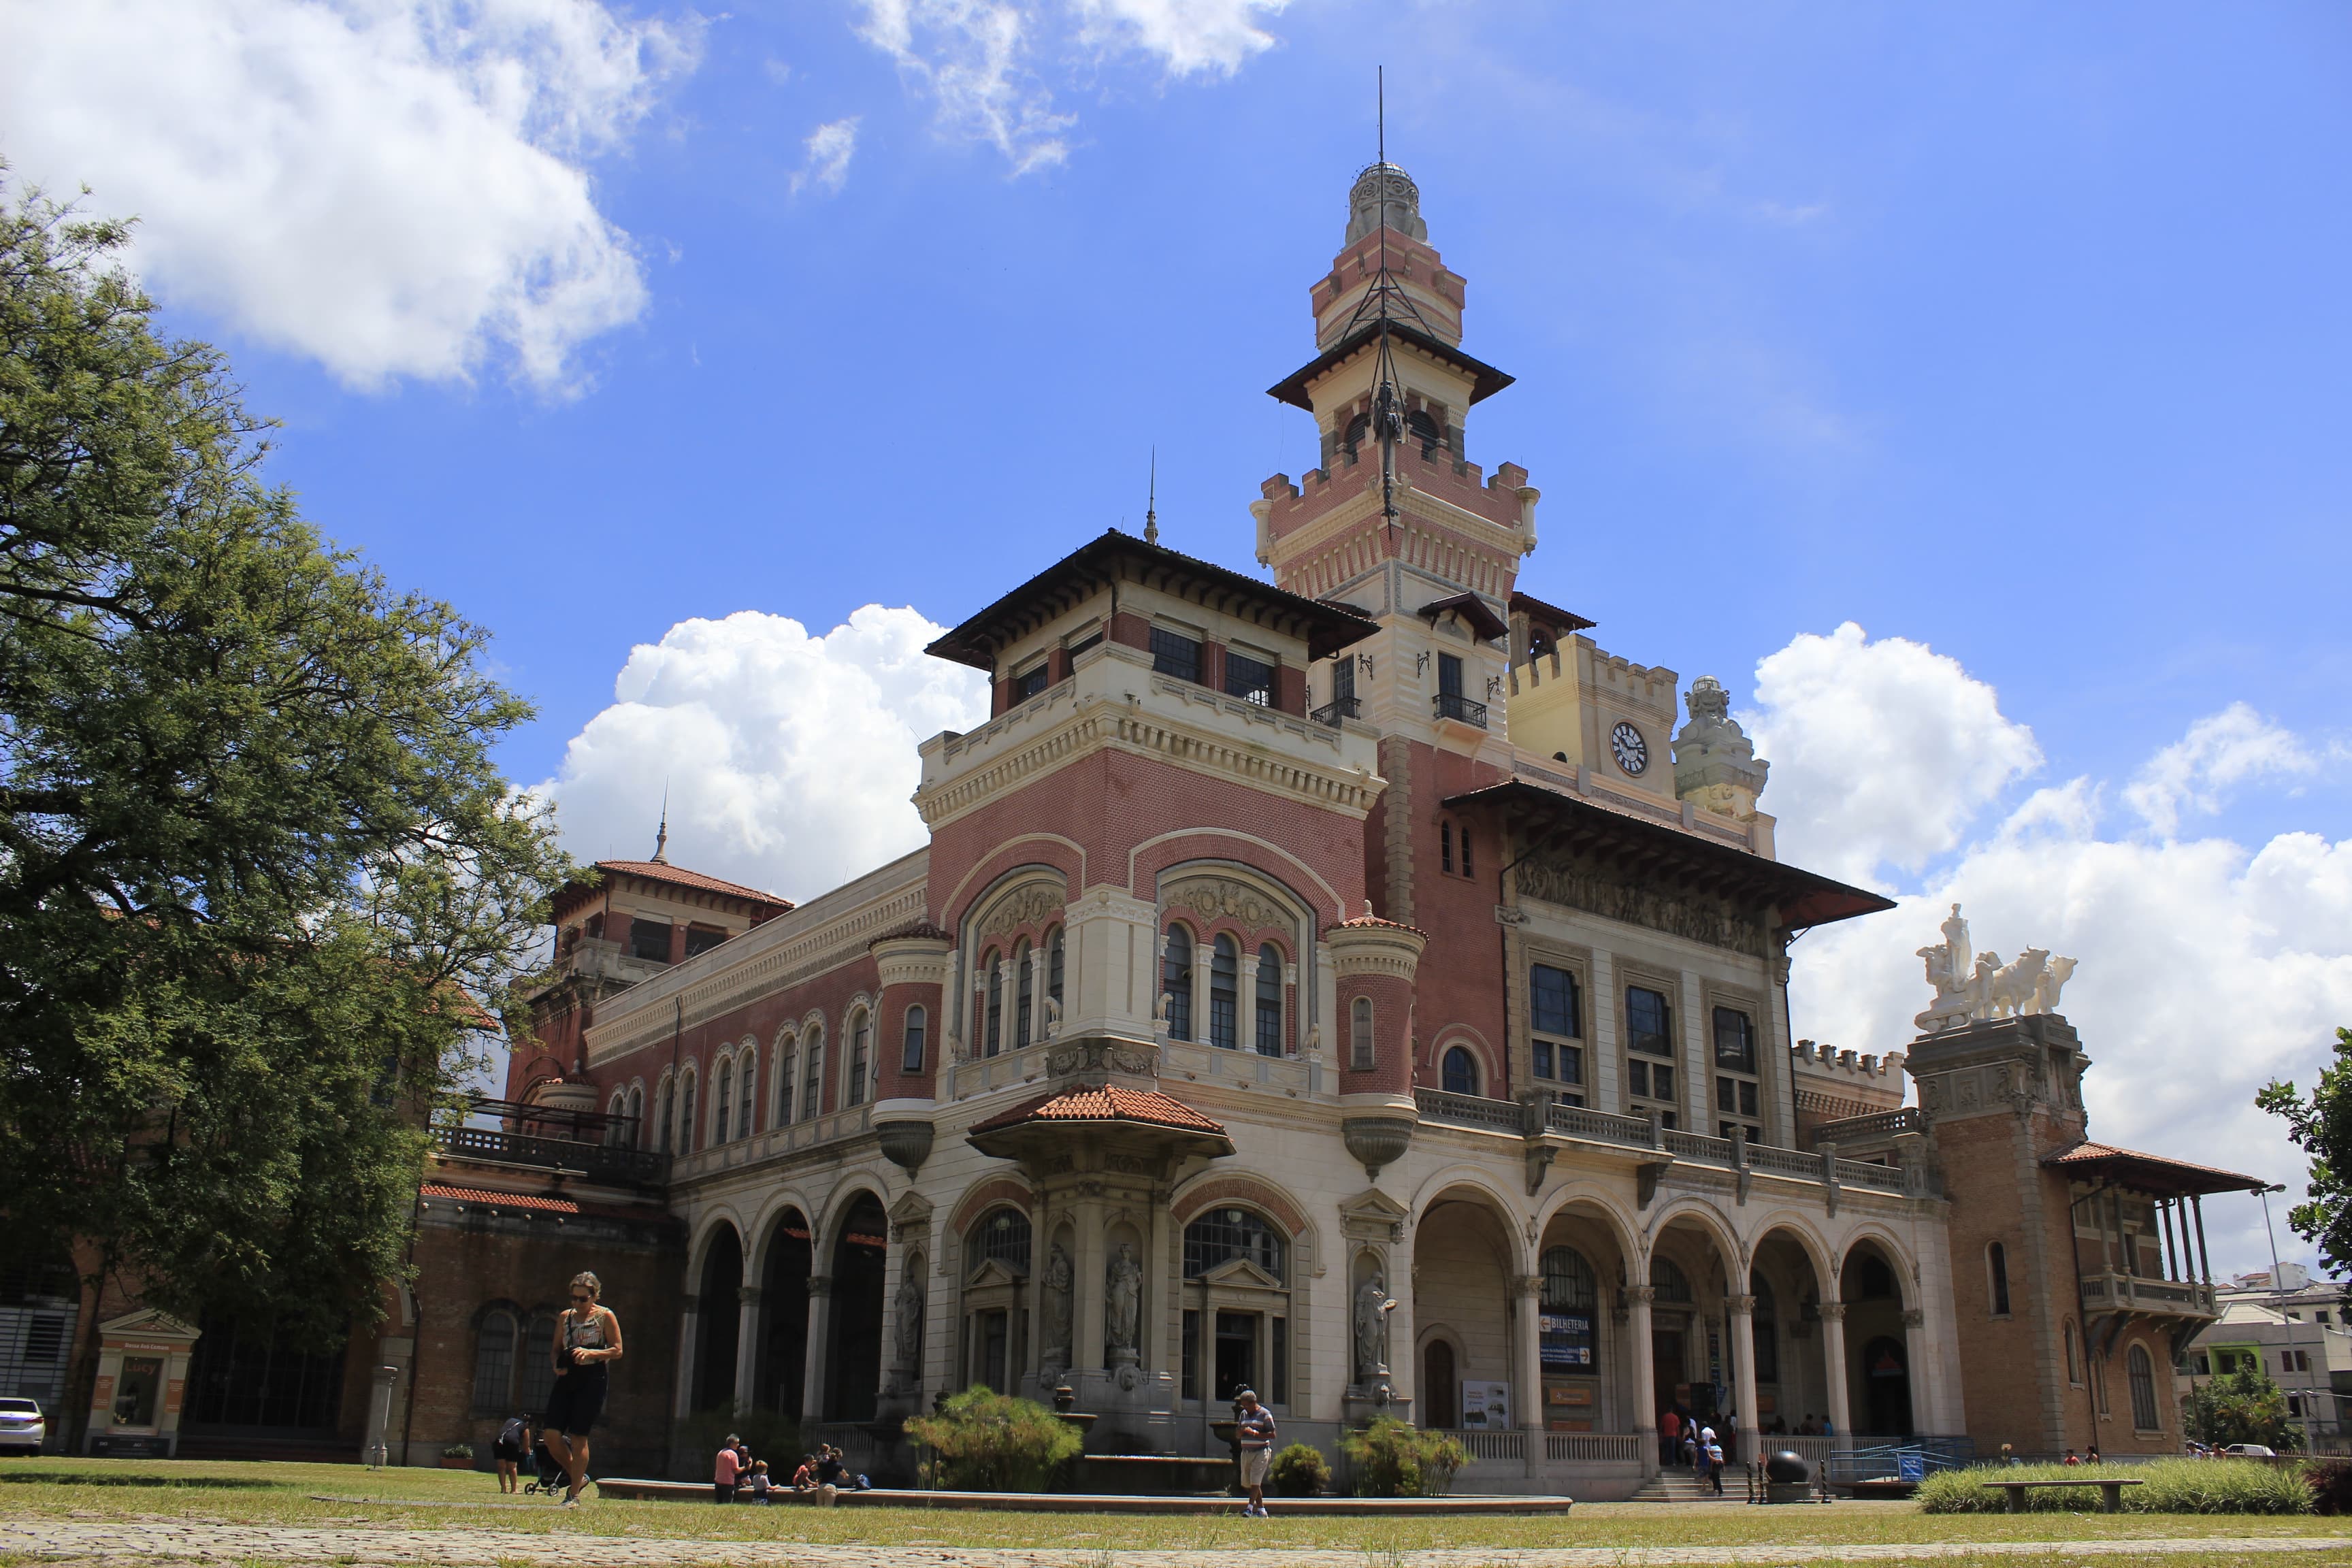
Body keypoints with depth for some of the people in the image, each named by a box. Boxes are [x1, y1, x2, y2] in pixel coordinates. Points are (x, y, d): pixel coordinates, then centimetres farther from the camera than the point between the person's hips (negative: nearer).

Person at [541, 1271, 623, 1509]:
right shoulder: (565, 1317, 12)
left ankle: (574, 1495, 4)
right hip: (566, 1378, 5)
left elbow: (617, 1351, -5)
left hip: (592, 1380, -5)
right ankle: (577, 1476, 20)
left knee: (578, 1437, -5)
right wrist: (557, 1364, -3)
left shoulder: (605, 1316, -2)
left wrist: (590, 1352, -19)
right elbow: (555, 1348, 19)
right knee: (552, 1435, -4)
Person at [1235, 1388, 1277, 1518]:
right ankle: (1261, 1509, 16)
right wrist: (1241, 1431, -7)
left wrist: (1254, 1433, -17)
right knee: (1248, 1481, 8)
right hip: (1246, 1452, 7)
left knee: (1255, 1481, -13)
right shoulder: (1243, 1414, 14)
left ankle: (1250, 1508, -14)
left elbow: (1272, 1435, -9)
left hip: (1261, 1452, -7)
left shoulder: (1265, 1414, -5)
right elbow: (1237, 1436, 17)